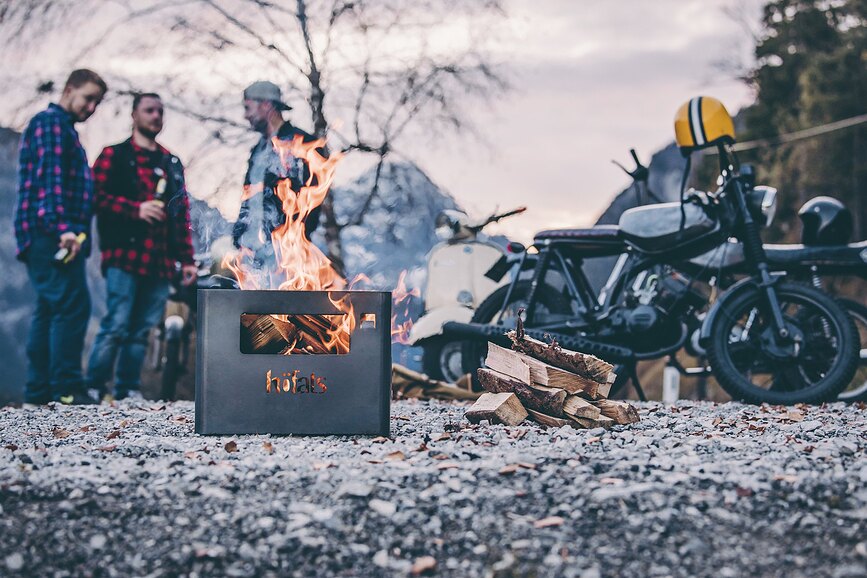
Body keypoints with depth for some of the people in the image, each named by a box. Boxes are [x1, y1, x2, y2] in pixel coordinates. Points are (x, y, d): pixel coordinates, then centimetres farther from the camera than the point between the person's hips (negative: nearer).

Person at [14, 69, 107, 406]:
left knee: (49, 312, 9)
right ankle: (66, 389, -14)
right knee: (72, 306, -13)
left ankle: (38, 392, 11)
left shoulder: (63, 128, 27)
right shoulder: (51, 122, -4)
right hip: (50, 234, -10)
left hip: (45, 238, 10)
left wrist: (75, 230, 19)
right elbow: (50, 178, -17)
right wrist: (63, 227, -26)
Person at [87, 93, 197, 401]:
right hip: (125, 256, -5)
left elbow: (182, 214, 20)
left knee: (142, 330, 4)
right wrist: (136, 209, -16)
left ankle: (128, 391, 9)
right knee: (116, 326, -11)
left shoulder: (172, 163, 22)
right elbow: (99, 197, -4)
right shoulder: (114, 155, 8)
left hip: (160, 262, 5)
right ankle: (94, 389, -4)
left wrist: (187, 259, 14)